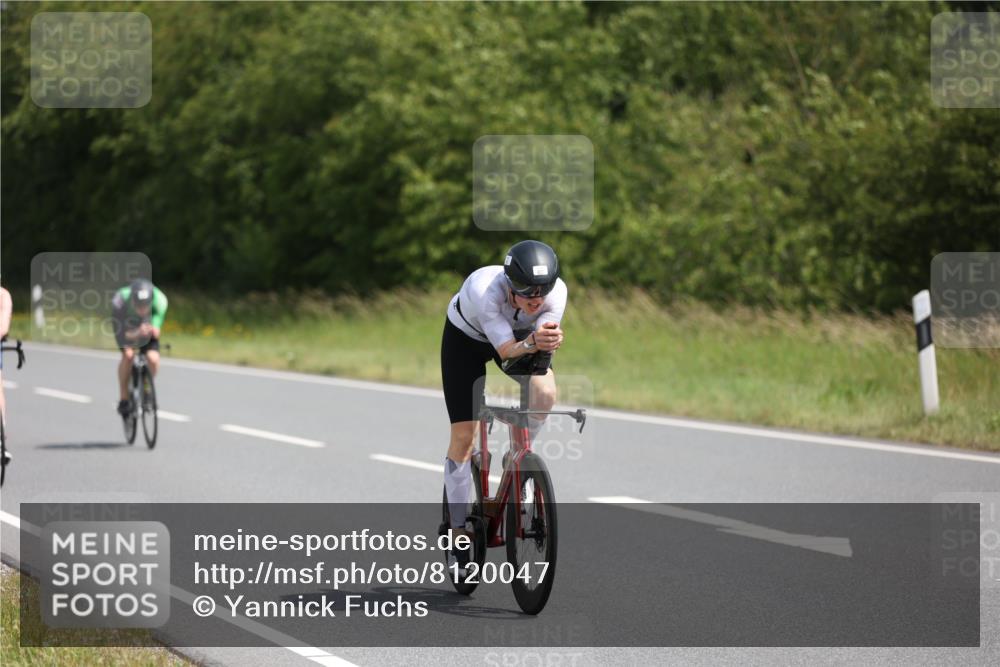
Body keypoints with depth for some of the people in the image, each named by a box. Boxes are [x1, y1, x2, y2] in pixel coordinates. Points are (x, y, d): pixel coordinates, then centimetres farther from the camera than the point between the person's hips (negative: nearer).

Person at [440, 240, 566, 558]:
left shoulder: (556, 290, -33)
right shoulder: (484, 289, -42)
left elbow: (545, 342, -37)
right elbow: (506, 350, -43)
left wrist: (550, 341, -60)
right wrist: (531, 343, -63)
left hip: (517, 333, 3)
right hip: (466, 338, -2)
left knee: (545, 394, -28)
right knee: (463, 434, -6)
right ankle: (457, 528, 8)